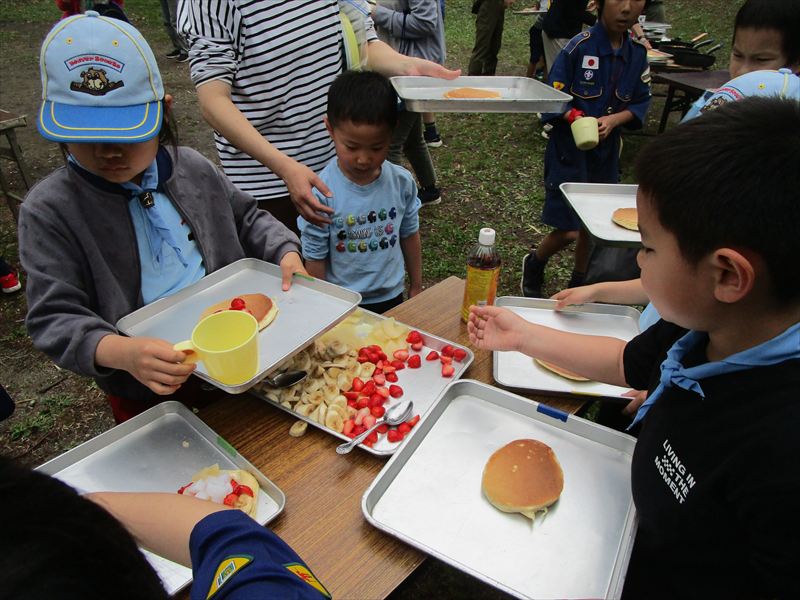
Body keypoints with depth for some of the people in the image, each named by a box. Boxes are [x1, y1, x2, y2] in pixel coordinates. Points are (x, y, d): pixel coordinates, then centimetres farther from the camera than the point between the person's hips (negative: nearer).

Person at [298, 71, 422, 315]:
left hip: (392, 297, 4)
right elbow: (315, 259, -12)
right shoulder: (322, 193, -21)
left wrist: (416, 286, 12)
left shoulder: (402, 182, -9)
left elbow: (409, 236, 5)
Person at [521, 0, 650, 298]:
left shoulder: (638, 53, 2)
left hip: (606, 152, 6)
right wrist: (578, 120, -29)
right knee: (568, 230, -9)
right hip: (569, 151, -5)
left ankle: (579, 285, 36)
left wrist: (613, 120, -14)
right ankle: (534, 263, 23)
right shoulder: (579, 47, -13)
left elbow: (640, 104, 5)